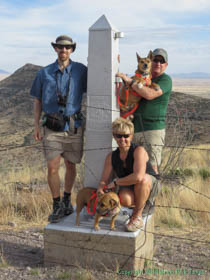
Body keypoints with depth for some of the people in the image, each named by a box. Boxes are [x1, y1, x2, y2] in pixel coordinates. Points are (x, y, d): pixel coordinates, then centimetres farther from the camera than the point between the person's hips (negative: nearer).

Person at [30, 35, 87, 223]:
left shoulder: (81, 70, 0)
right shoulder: (44, 73, 2)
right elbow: (38, 101, 9)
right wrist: (36, 125, 3)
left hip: (74, 127, 0)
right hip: (52, 128, 0)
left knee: (71, 165, 12)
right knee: (52, 167, -5)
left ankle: (67, 200, 32)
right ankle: (57, 206, 11)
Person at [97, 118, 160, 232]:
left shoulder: (139, 150, -22)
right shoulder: (111, 157, -3)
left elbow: (138, 176, -37)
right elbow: (104, 181, -3)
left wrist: (115, 182, -26)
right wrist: (100, 190, -28)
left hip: (151, 185, -2)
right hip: (129, 189, 3)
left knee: (143, 179, -38)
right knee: (124, 199, -34)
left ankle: (137, 216, -18)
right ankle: (141, 204, 4)